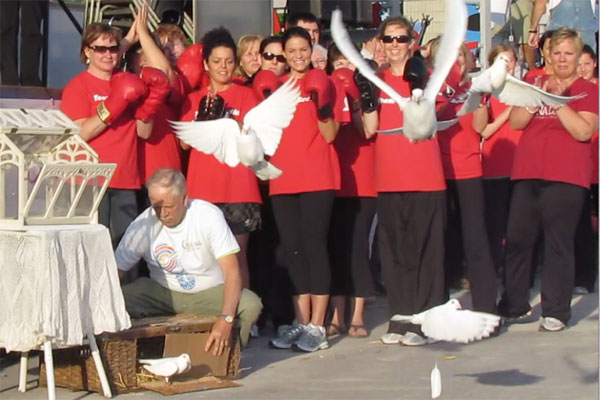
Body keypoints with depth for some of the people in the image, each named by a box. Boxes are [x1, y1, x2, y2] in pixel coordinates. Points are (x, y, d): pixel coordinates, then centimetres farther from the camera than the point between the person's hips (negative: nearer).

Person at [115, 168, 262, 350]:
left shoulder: (209, 216, -20)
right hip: (164, 294, 1)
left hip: (210, 293, -1)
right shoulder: (142, 225, -14)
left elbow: (232, 272, -24)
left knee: (251, 305, -31)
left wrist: (226, 319, -39)